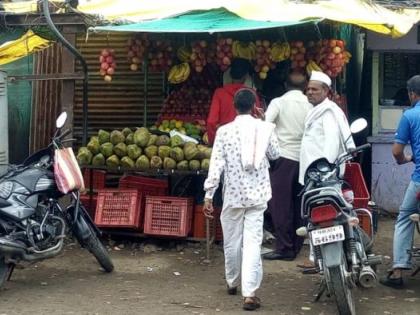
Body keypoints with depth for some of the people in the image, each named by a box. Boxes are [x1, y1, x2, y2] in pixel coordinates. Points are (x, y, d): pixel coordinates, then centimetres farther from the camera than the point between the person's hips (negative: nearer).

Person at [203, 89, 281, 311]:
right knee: (252, 242, -2)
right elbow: (275, 154, 14)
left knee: (232, 241, 16)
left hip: (233, 194, 0)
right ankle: (249, 293, -11)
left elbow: (216, 165, -9)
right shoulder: (264, 128, -2)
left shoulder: (224, 131, -6)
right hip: (257, 194, 0)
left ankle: (232, 282, 35)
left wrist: (208, 195, -4)